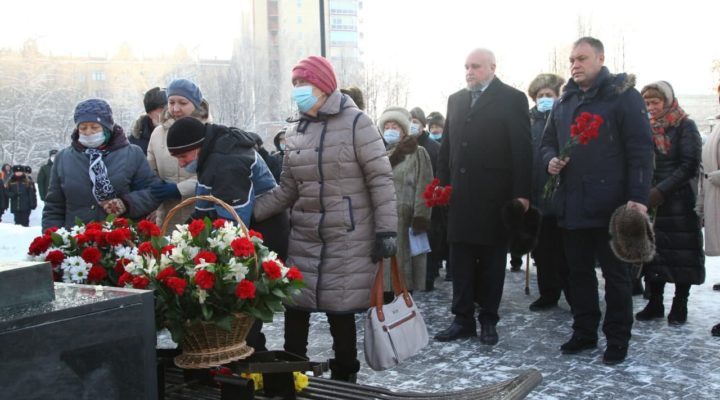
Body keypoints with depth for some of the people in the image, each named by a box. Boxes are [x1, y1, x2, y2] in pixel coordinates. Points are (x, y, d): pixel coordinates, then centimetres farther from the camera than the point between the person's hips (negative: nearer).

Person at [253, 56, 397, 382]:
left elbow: (380, 179, -10)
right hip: (303, 238, 5)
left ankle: (343, 381, 21)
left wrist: (386, 230, -14)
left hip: (348, 239, -5)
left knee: (340, 310, 2)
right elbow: (287, 189, 10)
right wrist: (250, 211, -2)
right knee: (295, 308, 7)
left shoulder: (355, 122, -9)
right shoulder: (294, 132, 8)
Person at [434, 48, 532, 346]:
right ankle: (463, 319, 16)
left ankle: (488, 320, 17)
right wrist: (442, 184, 5)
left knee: (492, 260, 6)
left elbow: (522, 149, -9)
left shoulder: (512, 99, -4)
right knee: (460, 259, 7)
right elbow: (447, 146, 14)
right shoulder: (456, 100, 13)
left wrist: (521, 193, -14)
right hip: (460, 194, 5)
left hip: (494, 195, -5)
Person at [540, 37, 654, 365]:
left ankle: (617, 340, 14)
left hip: (610, 205, -6)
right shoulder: (564, 103, 15)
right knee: (579, 271, 13)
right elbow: (548, 142, 24)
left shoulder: (624, 96, -4)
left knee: (615, 274, 3)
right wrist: (550, 159, -1)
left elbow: (641, 149, -9)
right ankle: (584, 332, 25)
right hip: (572, 203, 6)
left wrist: (638, 197, -17)